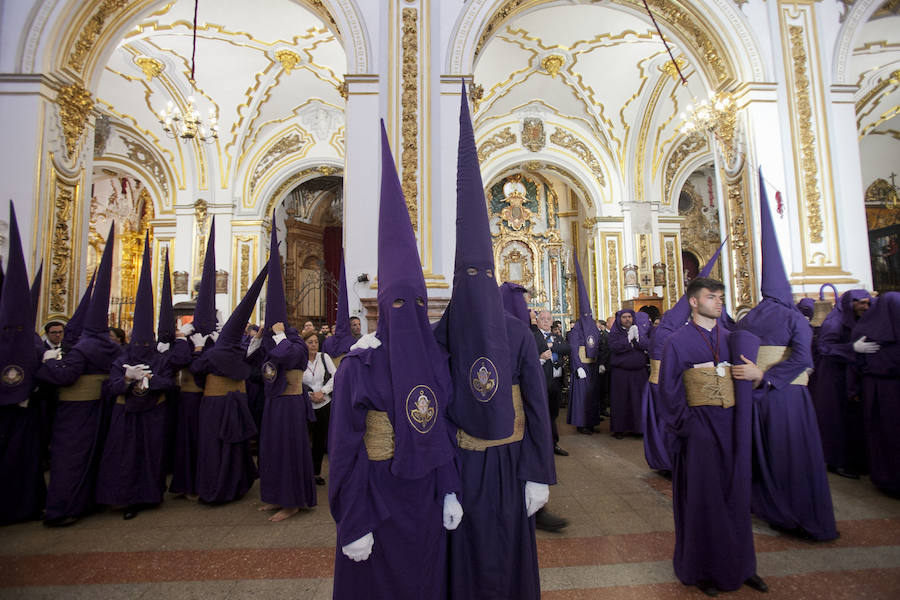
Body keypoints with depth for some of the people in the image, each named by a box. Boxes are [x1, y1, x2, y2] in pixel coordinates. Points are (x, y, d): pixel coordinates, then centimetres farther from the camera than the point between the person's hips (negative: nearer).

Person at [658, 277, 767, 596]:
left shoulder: (733, 339, 9)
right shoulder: (678, 341, -6)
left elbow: (748, 379, 12)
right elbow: (669, 391, -7)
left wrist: (757, 374, -10)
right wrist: (686, 426, -12)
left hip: (732, 426, 5)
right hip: (699, 426, -5)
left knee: (735, 494, 14)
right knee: (702, 497, 5)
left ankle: (739, 563, 32)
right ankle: (701, 569, 22)